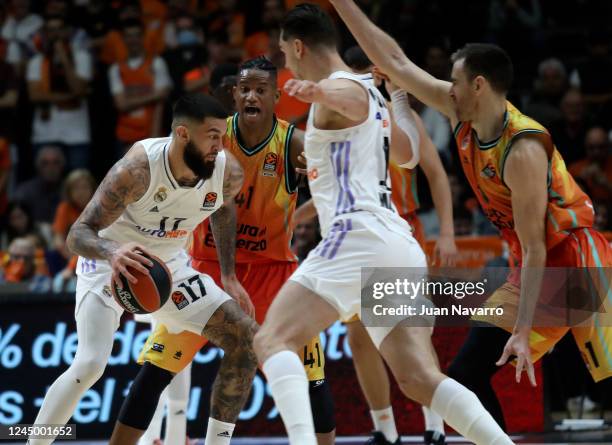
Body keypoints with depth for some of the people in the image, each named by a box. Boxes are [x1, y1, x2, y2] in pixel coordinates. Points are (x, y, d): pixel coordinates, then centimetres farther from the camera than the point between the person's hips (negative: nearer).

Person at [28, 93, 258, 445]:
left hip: (170, 265, 5)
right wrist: (113, 253, -54)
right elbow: (79, 233, -32)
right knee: (90, 365, -25)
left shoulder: (229, 172, -18)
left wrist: (230, 277, 12)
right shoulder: (137, 169, -33)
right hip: (110, 263, -5)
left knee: (247, 341, -5)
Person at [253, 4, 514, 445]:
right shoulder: (371, 91, 25)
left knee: (274, 339, -15)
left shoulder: (344, 88, -3)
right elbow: (408, 154, 40)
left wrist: (319, 91, -53)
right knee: (420, 379, 8)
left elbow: (350, 98, -31)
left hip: (359, 237, -10)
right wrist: (401, 93, 54)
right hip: (400, 244, 10)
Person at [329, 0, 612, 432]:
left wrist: (523, 331, -26)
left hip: (576, 260, -9)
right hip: (534, 269, 9)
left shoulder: (523, 149, -24)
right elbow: (396, 63, 6)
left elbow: (535, 249, -23)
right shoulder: (461, 114, -1)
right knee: (466, 375, 4)